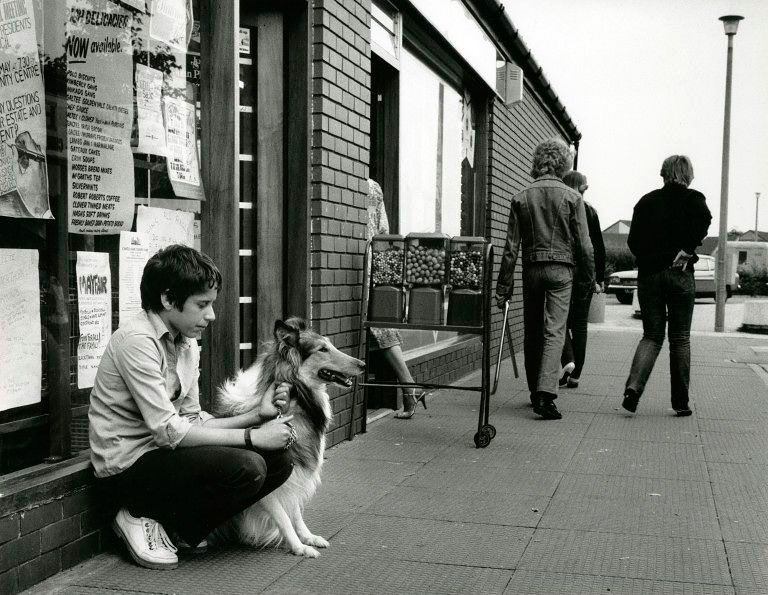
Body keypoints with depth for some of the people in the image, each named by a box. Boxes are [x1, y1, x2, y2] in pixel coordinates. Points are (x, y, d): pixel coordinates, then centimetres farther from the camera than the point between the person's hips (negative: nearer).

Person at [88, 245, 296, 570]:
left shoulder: (188, 344, 8)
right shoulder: (137, 341, -20)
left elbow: (192, 421, 8)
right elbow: (168, 431, -24)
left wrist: (258, 415, -5)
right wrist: (252, 437, -20)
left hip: (159, 452, 9)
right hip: (126, 467, -9)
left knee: (278, 460, -2)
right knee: (247, 467, -25)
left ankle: (177, 528, 6)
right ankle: (144, 520, -5)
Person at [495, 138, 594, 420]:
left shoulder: (521, 198, 2)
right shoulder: (572, 197, -3)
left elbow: (511, 246, 1)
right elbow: (583, 244, -3)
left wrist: (503, 286, 4)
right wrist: (590, 276, 10)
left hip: (531, 269, 2)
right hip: (561, 269, -2)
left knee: (532, 333, 13)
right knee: (554, 332, -4)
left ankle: (536, 393, 22)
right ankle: (545, 394, -17)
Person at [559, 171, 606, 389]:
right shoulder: (590, 211, 5)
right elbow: (599, 248, 6)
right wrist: (600, 279, 11)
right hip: (585, 273, 2)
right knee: (580, 324, 7)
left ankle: (568, 360, -14)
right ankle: (575, 375, 9)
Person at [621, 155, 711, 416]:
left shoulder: (647, 201, 10)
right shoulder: (694, 199, 3)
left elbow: (633, 240, 4)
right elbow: (703, 224, -18)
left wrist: (650, 258, 10)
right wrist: (684, 252, -12)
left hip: (648, 274, 2)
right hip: (680, 275, -2)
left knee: (652, 335, 9)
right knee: (680, 338, 7)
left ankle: (633, 386, -14)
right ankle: (681, 402, 10)